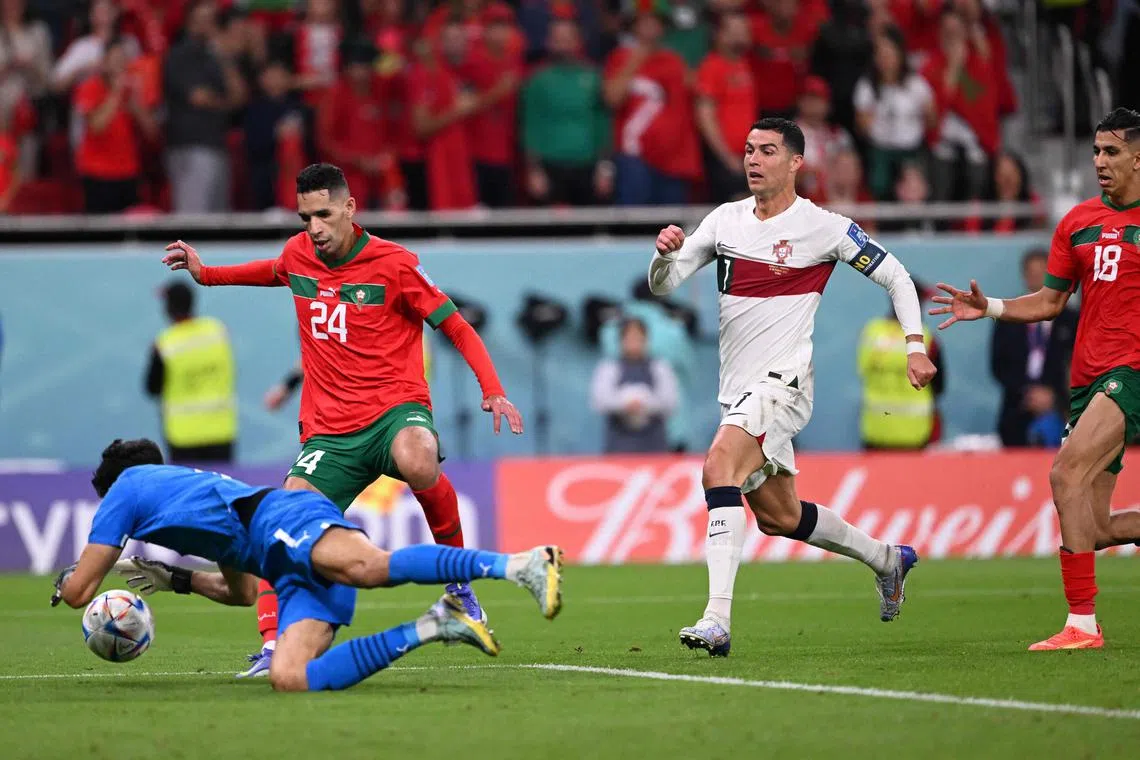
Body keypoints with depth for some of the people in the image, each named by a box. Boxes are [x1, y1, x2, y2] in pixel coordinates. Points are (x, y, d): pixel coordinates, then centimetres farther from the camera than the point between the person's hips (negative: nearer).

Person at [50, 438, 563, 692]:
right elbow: (243, 592, 50)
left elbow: (78, 591, 21)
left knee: (368, 567, -37)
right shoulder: (193, 486, 44)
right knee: (288, 679, -15)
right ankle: (428, 629, -19)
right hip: (295, 571, 7)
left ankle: (521, 563, -50)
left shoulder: (127, 486, 22)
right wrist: (177, 580, 57)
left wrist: (66, 580, 44)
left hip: (281, 517, -7)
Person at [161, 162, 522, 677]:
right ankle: (271, 649, -8)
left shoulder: (394, 264, -5)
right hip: (330, 431, 5)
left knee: (416, 460, -38)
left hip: (396, 409, -4)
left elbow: (457, 327, 0)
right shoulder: (298, 254, 9)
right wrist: (207, 274, 29)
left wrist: (492, 390, -12)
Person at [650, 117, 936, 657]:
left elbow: (895, 276, 3)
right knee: (779, 517, 16)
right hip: (738, 389, 7)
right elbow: (662, 285, 7)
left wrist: (914, 346, -7)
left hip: (782, 383, -7)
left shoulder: (822, 227, -7)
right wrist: (666, 253, -16)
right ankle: (887, 560, 40)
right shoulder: (726, 219, 8)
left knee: (718, 467, -29)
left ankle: (717, 620, -35)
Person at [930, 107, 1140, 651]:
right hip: (1088, 376, 7)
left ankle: (1082, 622, -23)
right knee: (1094, 527, 3)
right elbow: (1051, 301, 20)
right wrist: (989, 308, 6)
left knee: (1067, 473, -25)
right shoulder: (1078, 222, 14)